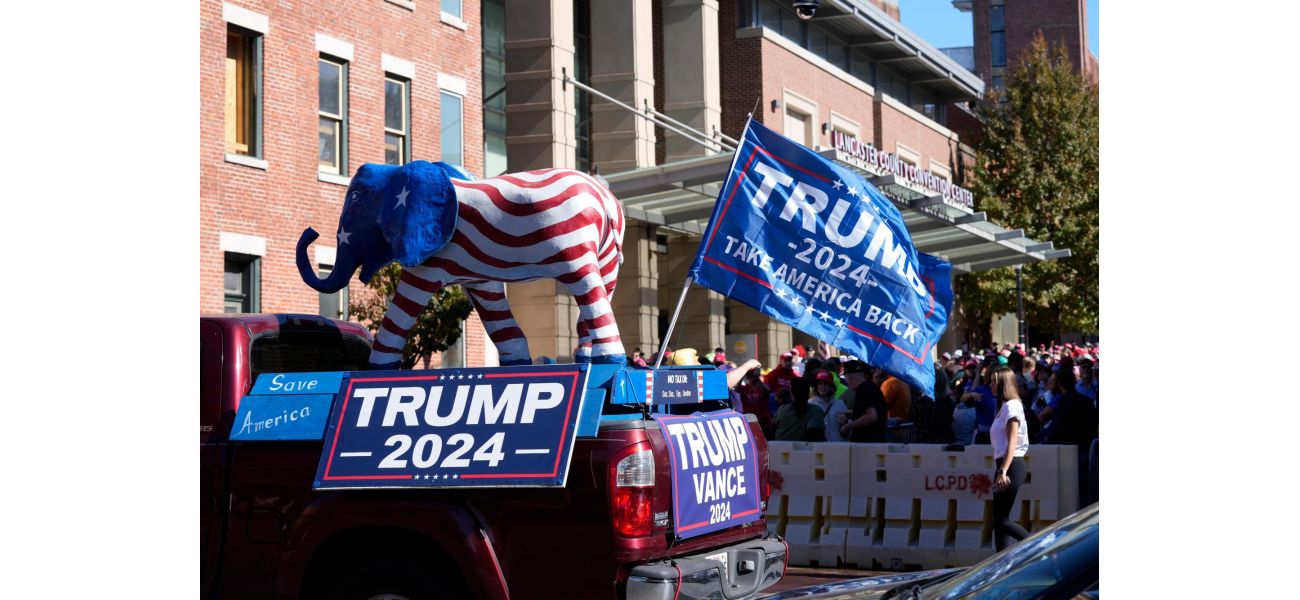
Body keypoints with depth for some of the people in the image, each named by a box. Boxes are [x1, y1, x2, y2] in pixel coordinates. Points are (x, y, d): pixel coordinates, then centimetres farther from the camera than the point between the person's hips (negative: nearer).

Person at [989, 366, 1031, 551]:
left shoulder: (1011, 406, -9)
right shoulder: (1003, 407, 20)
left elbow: (1012, 443, -18)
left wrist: (1003, 471, -25)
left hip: (1011, 466, -10)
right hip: (1004, 466, 10)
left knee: (1001, 520, -10)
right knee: (1000, 520, 6)